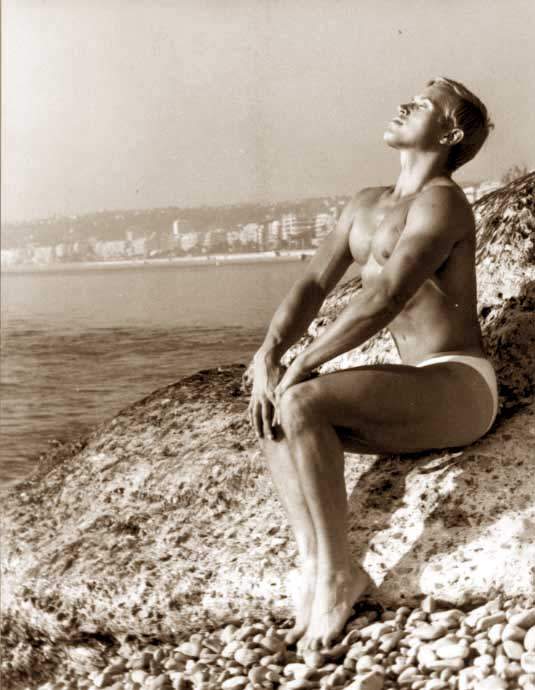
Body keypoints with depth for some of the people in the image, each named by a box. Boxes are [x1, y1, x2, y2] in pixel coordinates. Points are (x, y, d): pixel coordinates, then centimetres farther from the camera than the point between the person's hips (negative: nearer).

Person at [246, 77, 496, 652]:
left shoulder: (441, 200, -11)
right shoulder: (365, 206, 17)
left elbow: (385, 299, -23)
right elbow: (312, 286, 8)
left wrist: (299, 367, -20)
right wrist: (268, 353, -10)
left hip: (461, 388, -8)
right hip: (416, 395, 8)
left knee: (300, 403, -27)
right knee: (270, 419, -8)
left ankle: (336, 573, -17)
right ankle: (311, 563, -15)